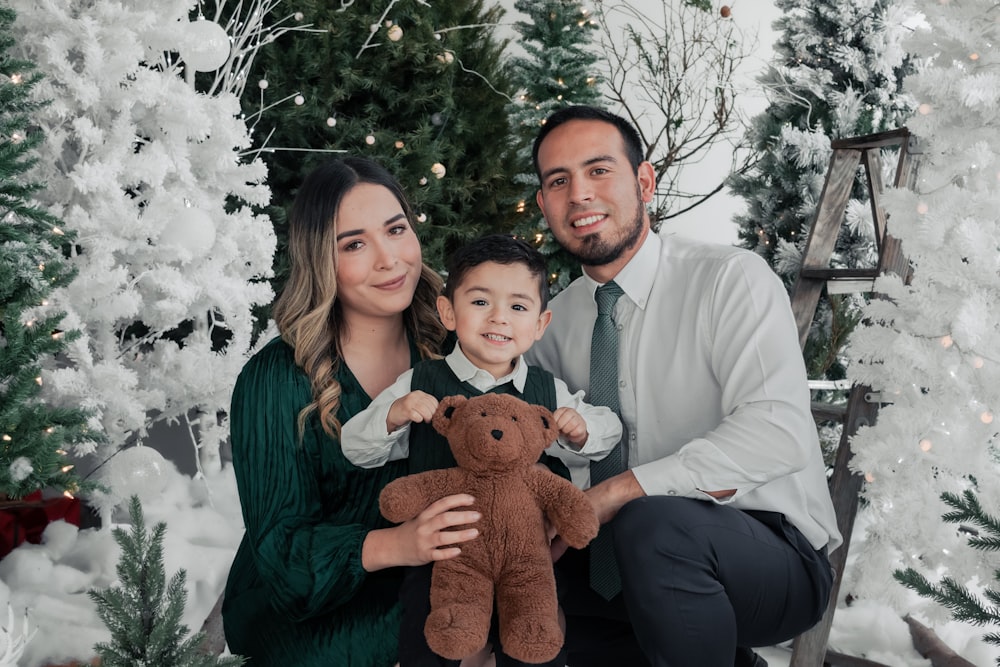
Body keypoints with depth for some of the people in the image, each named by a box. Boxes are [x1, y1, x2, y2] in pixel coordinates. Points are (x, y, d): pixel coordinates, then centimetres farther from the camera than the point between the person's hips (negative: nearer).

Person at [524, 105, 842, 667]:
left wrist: (615, 492, -28)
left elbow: (780, 433, -25)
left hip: (775, 556, -7)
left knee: (652, 525, -35)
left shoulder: (732, 278, -12)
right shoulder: (556, 322, 7)